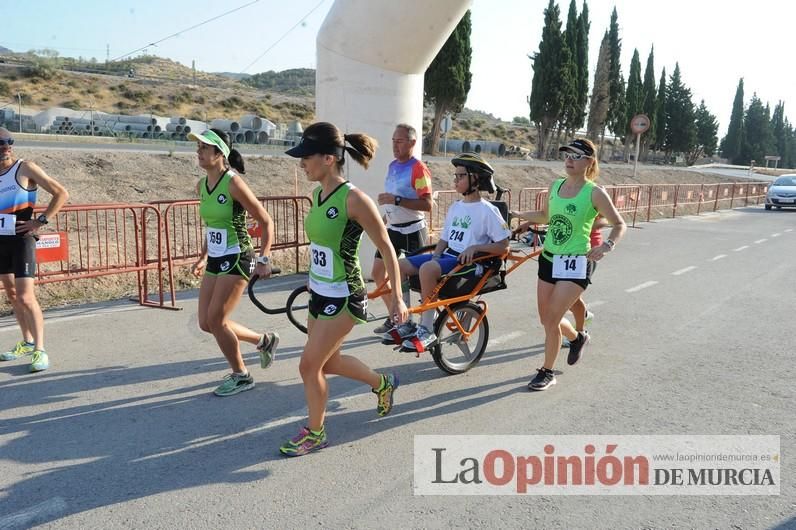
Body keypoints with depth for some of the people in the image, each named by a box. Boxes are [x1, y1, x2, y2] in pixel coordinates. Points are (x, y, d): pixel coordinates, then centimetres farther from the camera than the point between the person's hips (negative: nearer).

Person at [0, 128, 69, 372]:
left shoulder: (25, 168, -7)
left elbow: (61, 193, -11)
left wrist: (41, 221, -15)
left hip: (21, 239, -6)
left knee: (25, 296, -11)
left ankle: (40, 350, -6)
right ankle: (27, 342, 25)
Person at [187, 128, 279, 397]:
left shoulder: (233, 183, -16)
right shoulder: (202, 185, 7)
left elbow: (266, 222, -12)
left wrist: (264, 260, -16)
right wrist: (203, 258, 21)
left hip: (237, 260, -8)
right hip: (216, 261, 8)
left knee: (215, 320, -6)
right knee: (206, 323, 8)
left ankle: (241, 376, 15)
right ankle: (264, 341, 28)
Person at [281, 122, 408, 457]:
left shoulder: (353, 199, -21)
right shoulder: (317, 195, 2)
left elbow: (386, 249, -15)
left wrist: (396, 297, -13)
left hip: (343, 299, -9)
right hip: (319, 294, 9)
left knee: (309, 365, -2)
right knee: (328, 363, 20)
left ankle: (315, 433, 21)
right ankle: (382, 384, 45)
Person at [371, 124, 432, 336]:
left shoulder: (418, 169, -15)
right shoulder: (393, 166, 10)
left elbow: (427, 204, -23)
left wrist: (396, 200, -27)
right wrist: (383, 220, 19)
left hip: (412, 231, -8)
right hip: (393, 229, 8)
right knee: (378, 273, 7)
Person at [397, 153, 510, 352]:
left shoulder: (487, 210, -6)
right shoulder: (455, 207, 16)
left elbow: (503, 246, -8)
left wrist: (475, 247, -19)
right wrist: (436, 255, 0)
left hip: (469, 262, -8)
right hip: (448, 255, 8)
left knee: (427, 269, -35)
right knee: (400, 265, -11)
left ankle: (426, 330, -23)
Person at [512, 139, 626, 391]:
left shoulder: (594, 193, -11)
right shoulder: (555, 186, 5)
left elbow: (619, 224, -6)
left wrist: (607, 245, -24)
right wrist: (517, 214, 11)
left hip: (575, 263, -6)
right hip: (549, 258, 6)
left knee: (551, 320, -9)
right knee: (546, 319, 14)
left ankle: (547, 372, 11)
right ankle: (577, 338, 45)